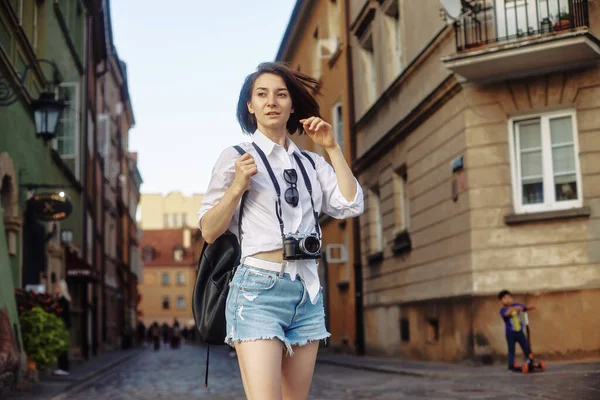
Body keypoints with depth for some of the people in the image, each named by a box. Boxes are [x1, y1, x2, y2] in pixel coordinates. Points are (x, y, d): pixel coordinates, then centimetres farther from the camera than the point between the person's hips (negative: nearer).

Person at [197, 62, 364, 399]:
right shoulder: (236, 157, 2)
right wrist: (238, 186, -13)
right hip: (259, 289, -5)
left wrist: (333, 148, 3)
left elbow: (351, 206, 1)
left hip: (308, 292, 5)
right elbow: (209, 231, 1)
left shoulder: (312, 163, 14)